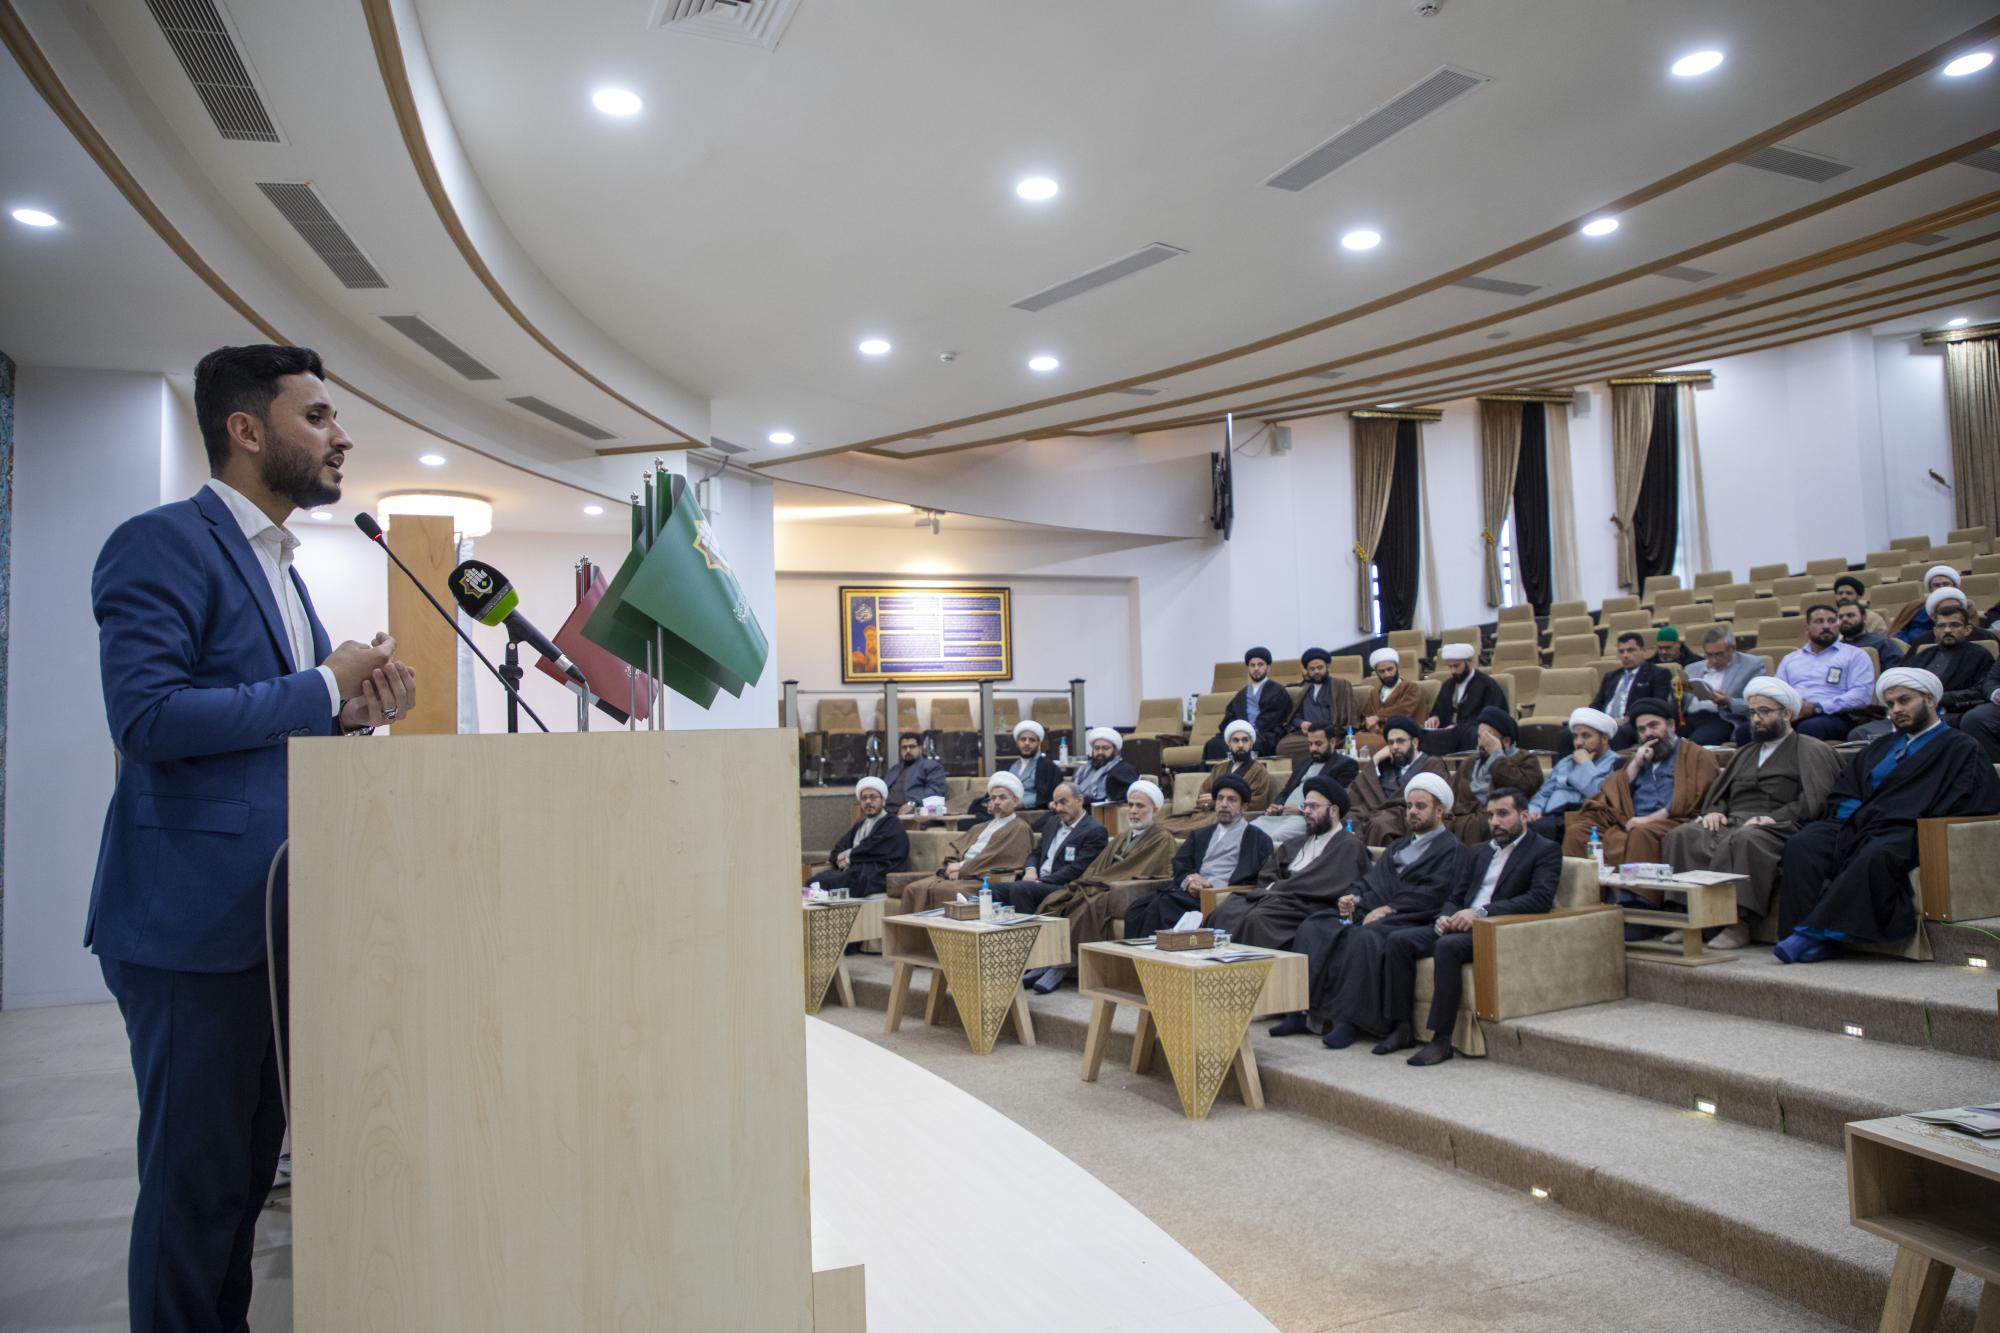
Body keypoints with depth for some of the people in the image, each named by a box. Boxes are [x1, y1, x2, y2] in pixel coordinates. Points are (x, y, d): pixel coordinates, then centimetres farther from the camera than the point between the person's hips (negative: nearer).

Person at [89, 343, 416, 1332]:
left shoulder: (277, 564, 17)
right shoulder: (161, 543, -11)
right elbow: (148, 714, -23)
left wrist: (356, 708, 2)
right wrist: (324, 686, -16)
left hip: (272, 917, 9)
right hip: (195, 918, -9)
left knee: (247, 1164, 17)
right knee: (197, 1178, 1)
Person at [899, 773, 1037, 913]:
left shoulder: (1019, 829, 5)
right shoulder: (982, 827, 30)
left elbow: (992, 858, -7)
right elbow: (954, 846, 22)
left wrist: (961, 867, -7)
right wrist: (952, 865, 0)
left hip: (981, 880, -7)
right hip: (959, 874, 7)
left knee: (941, 890, -33)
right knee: (913, 889, -16)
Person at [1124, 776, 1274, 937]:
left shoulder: (1257, 839, 12)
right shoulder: (1199, 835, 29)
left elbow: (1253, 879, -2)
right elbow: (1179, 867, 18)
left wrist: (1211, 884, -13)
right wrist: (1188, 880, -7)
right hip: (1191, 892, 5)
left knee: (1162, 904, -31)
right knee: (1139, 906, -25)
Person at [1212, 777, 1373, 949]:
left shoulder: (1349, 847, 4)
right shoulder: (1296, 843, 27)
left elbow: (1325, 886, -10)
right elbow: (1267, 875, 19)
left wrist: (1276, 888, -5)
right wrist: (1272, 889, -5)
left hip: (1308, 907, -6)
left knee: (1256, 918, -34)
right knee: (1224, 911, -22)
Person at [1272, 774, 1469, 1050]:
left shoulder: (1453, 849, 5)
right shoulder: (1399, 845, 30)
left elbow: (1434, 893, -10)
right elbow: (1373, 877, 22)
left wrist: (1389, 909, -16)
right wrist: (1353, 895, 0)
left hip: (1406, 919, -7)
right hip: (1368, 911, 7)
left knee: (1365, 938, -38)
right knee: (1312, 928, -16)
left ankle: (1348, 1020, -33)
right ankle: (1302, 1011, -20)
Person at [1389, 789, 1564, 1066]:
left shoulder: (1545, 851, 3)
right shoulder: (1478, 852, 24)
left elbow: (1541, 898, -13)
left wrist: (1482, 912, -22)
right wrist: (1445, 917, -3)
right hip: (1462, 926, 7)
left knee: (1447, 946, -35)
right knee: (1399, 940, -15)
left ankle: (1441, 1038, -30)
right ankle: (1402, 1027, -11)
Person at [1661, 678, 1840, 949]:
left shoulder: (1813, 751, 12)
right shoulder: (1745, 753, 34)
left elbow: (1816, 801, -3)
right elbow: (1717, 792, 27)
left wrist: (1774, 817, -16)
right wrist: (1713, 812, 3)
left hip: (1775, 829, -6)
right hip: (1730, 823, 6)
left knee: (1744, 840, -41)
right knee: (1681, 836, -25)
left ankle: (1739, 922, -38)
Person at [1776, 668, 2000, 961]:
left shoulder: (1961, 748, 15)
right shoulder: (1881, 746, 32)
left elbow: (1973, 809, 0)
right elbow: (1839, 796, 25)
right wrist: (1857, 814, 2)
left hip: (1906, 834, -5)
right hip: (1857, 826, 5)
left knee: (1876, 857, -40)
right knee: (1802, 845, -26)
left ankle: (1818, 931, -40)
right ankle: (1817, 941, -35)